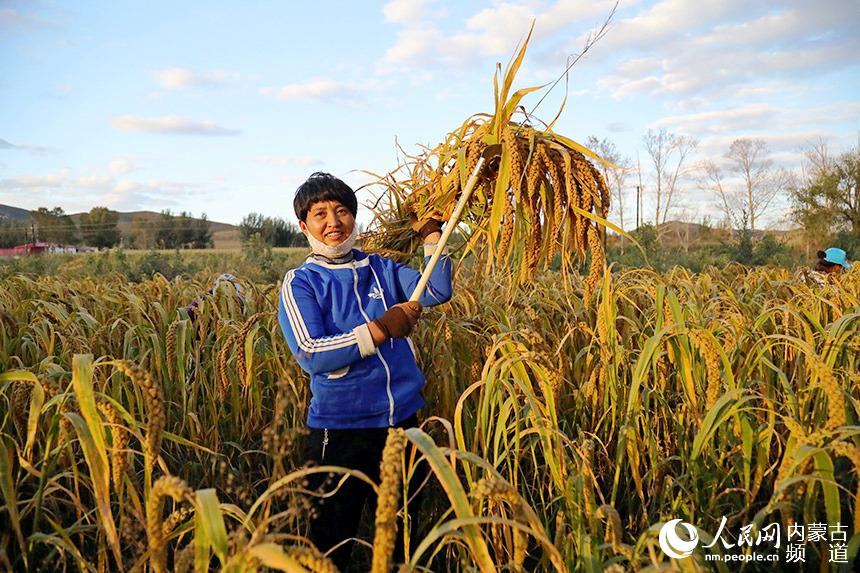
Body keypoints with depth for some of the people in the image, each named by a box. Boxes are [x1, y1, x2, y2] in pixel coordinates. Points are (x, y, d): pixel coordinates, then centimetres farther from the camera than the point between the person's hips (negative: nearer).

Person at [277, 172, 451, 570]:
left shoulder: (379, 268, 8)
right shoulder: (300, 283, -5)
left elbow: (437, 291, -1)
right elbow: (310, 355, -19)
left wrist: (431, 234, -6)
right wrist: (379, 330, -24)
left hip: (402, 420, 4)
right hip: (340, 429, -4)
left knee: (399, 535, 21)